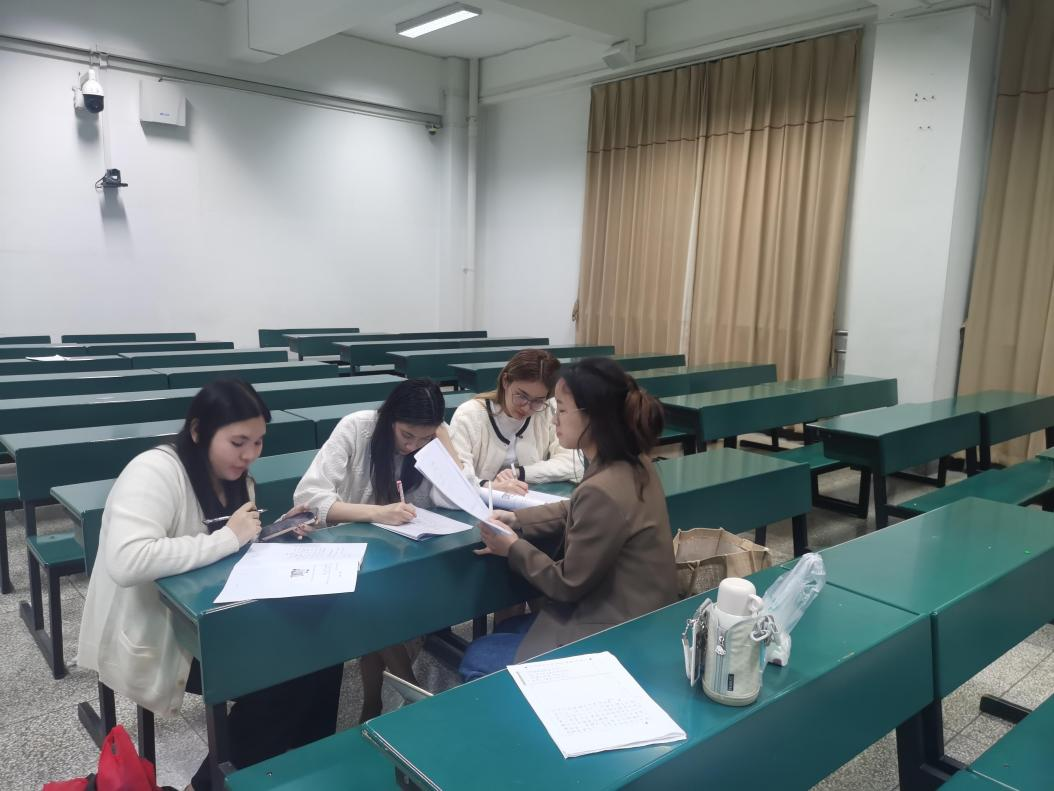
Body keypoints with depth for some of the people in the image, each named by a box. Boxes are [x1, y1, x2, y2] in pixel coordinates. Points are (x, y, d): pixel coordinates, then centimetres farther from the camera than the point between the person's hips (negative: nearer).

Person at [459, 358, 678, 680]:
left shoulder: (603, 490, -31)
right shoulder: (631, 463, -2)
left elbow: (567, 584, -19)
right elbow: (574, 512, 15)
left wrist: (513, 548, -6)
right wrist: (516, 519, 2)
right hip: (633, 620, 10)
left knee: (476, 660, 4)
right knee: (507, 630, 26)